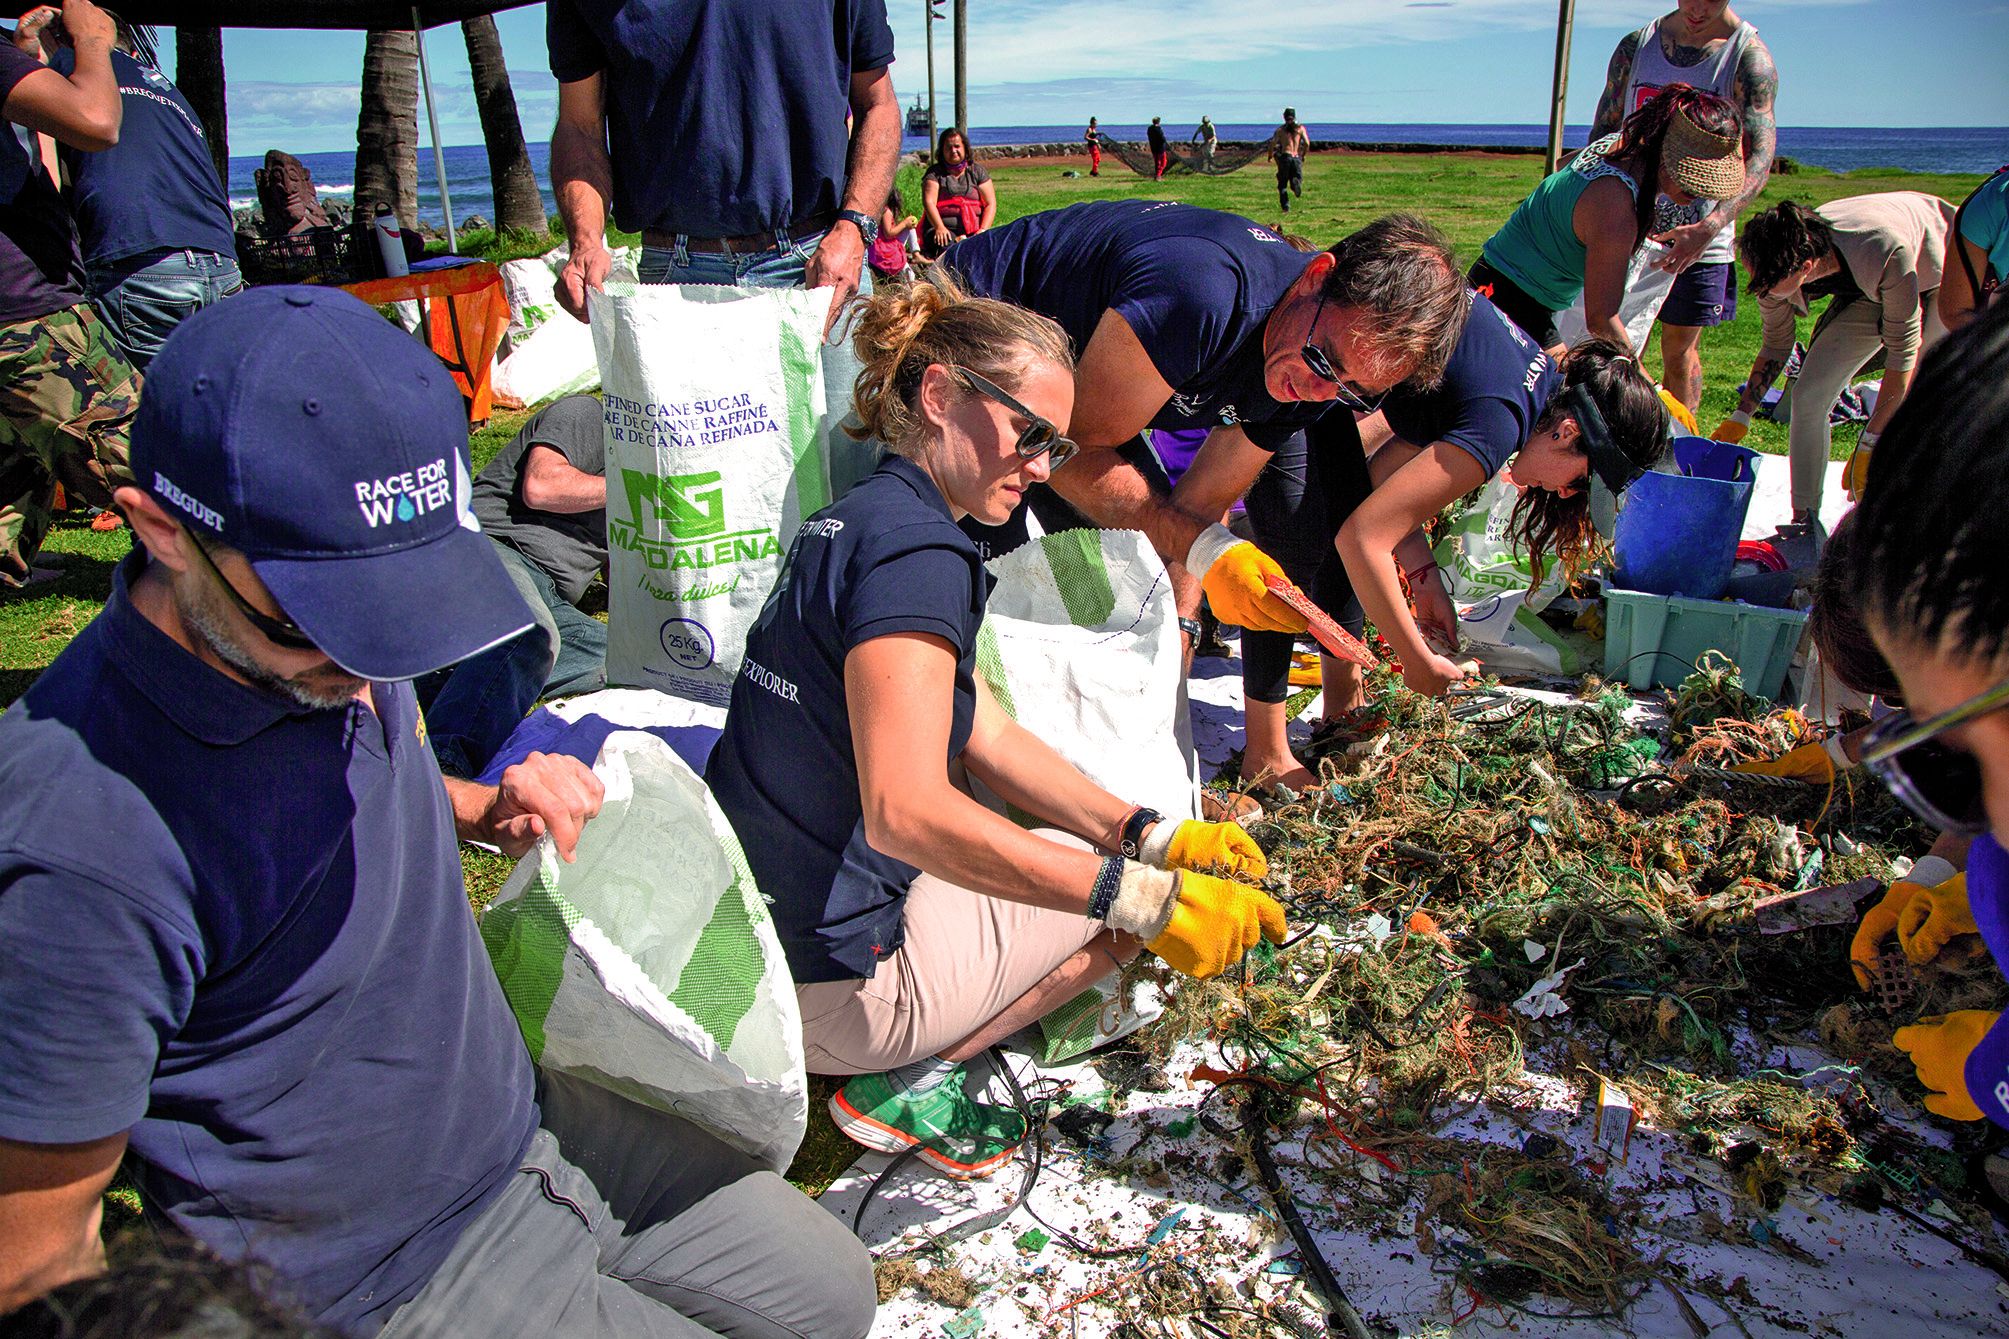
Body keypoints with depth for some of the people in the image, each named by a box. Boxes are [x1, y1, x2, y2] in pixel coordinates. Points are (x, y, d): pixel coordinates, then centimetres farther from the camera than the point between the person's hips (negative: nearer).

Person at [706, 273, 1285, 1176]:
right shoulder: (914, 549, -20)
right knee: (1124, 887, 7)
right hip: (829, 989, -9)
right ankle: (910, 1081, 1)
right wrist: (1147, 895, -31)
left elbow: (988, 740, 10)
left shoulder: (849, 523, 11)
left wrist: (1153, 834, -1)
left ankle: (908, 1065, 12)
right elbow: (906, 814, -32)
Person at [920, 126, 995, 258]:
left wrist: (983, 230, -9)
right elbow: (929, 202, -5)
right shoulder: (935, 173, 10)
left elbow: (991, 204, 9)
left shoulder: (977, 170, 16)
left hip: (973, 231, 2)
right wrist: (939, 228, -23)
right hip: (944, 228, -2)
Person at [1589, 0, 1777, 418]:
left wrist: (1708, 227, -33)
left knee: (1680, 350, 4)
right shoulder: (1635, 46, 2)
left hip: (1699, 239, -2)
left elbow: (1759, 158, -18)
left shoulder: (1749, 56, -9)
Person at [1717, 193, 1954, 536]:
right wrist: (1740, 417, -8)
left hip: (1942, 277, -5)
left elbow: (1904, 350, -32)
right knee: (1808, 396, -9)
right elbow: (1775, 346, -5)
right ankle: (1804, 522, -1)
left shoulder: (1886, 252, -43)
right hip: (1869, 291, 5)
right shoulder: (1776, 269, -27)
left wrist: (1869, 446, -32)